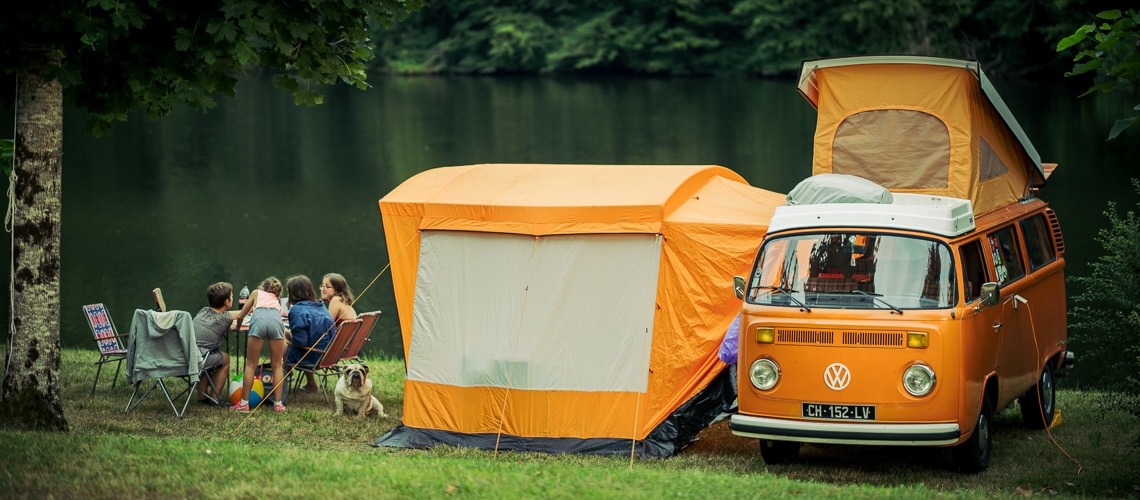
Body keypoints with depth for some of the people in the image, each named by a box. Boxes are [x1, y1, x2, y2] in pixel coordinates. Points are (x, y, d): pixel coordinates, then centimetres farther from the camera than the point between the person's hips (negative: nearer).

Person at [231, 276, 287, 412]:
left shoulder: (257, 293, 35)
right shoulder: (276, 300, 40)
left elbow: (240, 316, 36)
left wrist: (237, 327, 56)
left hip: (259, 319, -2)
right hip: (276, 319, 2)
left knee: (251, 365, 4)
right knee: (277, 365, 11)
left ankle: (244, 403, 3)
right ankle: (278, 403, 5)